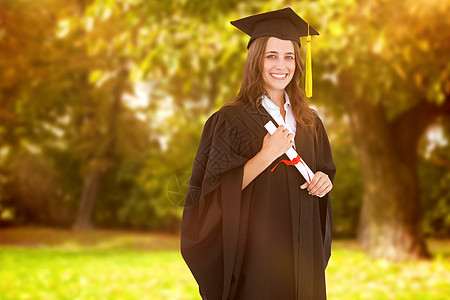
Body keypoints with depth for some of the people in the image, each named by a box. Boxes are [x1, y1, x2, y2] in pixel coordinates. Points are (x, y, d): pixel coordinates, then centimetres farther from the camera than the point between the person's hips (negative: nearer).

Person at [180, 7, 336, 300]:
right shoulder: (231, 120, -8)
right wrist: (266, 155, -22)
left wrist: (324, 180, -6)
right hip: (254, 250, -5)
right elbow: (216, 192, -13)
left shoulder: (309, 122, 7)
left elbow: (325, 170, 17)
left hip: (301, 248, 5)